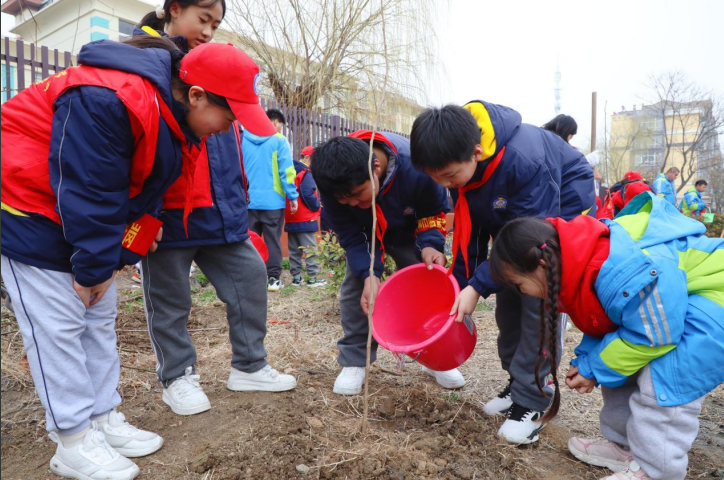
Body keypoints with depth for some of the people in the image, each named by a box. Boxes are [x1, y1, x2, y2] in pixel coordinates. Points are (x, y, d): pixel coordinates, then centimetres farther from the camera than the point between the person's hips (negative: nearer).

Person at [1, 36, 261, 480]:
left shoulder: (176, 115, -2)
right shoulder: (109, 102, -32)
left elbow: (145, 186, 4)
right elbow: (87, 193, -29)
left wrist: (123, 253, 0)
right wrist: (93, 269, -19)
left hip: (88, 221, 9)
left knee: (99, 318, 10)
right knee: (56, 324, -6)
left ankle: (105, 420, 22)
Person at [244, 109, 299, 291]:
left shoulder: (244, 140, 8)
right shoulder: (279, 140, -3)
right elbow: (286, 171, -9)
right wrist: (293, 197, -4)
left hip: (249, 200, 3)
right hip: (273, 200, -3)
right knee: (273, 240, 4)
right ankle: (274, 278, 7)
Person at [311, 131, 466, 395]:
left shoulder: (415, 168, -41)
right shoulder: (333, 183, -35)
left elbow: (435, 212, -20)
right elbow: (350, 235, -23)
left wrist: (430, 245, -38)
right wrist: (369, 274, -37)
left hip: (408, 233, -1)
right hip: (364, 233, 1)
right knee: (355, 288, -11)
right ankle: (354, 360, 5)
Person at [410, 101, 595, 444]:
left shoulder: (526, 161, -40)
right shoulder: (457, 161, -19)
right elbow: (468, 229, -7)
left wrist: (478, 286, -34)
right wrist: (461, 284, -9)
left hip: (562, 212, -6)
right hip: (512, 218, 7)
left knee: (539, 303, -14)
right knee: (507, 301, 5)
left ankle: (531, 402, -1)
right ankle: (518, 382, 21)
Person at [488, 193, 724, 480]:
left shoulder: (625, 274, -39)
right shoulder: (577, 262, -7)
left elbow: (653, 336, -28)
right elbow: (605, 318, 7)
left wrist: (595, 369, -16)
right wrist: (586, 361, -6)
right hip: (670, 300, 9)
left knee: (665, 381, -19)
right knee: (621, 370, 10)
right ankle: (623, 444, 24)